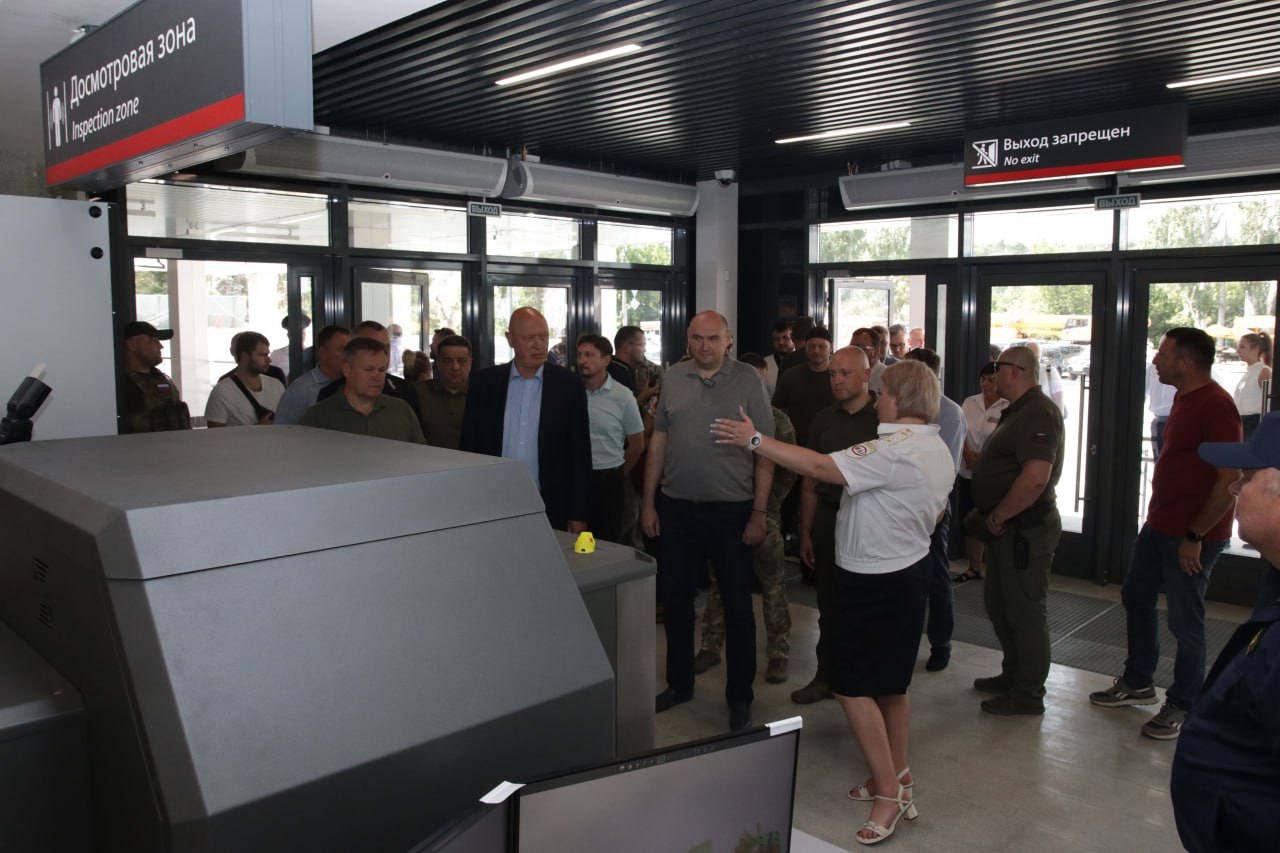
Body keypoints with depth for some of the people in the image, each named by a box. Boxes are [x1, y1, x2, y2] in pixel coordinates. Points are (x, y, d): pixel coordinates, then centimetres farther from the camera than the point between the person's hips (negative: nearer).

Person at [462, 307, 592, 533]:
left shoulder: (568, 385, -2)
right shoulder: (484, 382, 2)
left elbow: (580, 453, -1)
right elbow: (470, 445, 6)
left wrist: (579, 514, -3)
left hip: (550, 508, -1)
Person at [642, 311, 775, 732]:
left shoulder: (747, 380, -6)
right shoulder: (674, 378, 4)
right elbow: (658, 442, 8)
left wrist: (759, 513, -9)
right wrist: (648, 502, 6)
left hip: (731, 509, -3)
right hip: (676, 507, 4)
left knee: (737, 605, 7)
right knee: (675, 599, 14)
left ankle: (740, 696, 24)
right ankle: (679, 683, 33)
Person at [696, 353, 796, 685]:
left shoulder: (778, 419, 0)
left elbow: (788, 471, -1)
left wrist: (767, 506, -9)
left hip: (764, 514, -1)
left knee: (773, 587, 3)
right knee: (719, 583, 10)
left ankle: (778, 654, 14)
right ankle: (710, 647, 22)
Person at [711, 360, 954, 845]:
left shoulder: (892, 450, -23)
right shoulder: (939, 451, 7)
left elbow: (819, 467, -29)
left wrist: (754, 440, -24)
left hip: (875, 582, -10)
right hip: (911, 571, 10)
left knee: (853, 687, -3)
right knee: (891, 683, 18)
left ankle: (888, 792, 4)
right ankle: (897, 778, 30)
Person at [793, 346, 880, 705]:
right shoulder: (823, 419, 7)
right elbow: (811, 481, 11)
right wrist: (806, 533, 10)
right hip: (829, 518, 4)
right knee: (830, 604, 12)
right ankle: (826, 677, 25)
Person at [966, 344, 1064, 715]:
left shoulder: (1038, 413, -20)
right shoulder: (1020, 412, 15)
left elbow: (1035, 478, -32)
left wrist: (997, 517, -21)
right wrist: (990, 516, 13)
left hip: (1024, 528, -11)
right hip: (1008, 528, 11)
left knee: (1025, 612, 1)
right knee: (999, 604, 20)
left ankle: (1028, 694, 14)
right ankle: (1013, 676, 35)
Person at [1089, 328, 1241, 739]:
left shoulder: (1215, 405, -20)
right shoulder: (1184, 399, 11)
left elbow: (1230, 480, -24)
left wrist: (1195, 536, -21)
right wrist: (1158, 517, 17)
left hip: (1191, 536, -10)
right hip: (1159, 526, 10)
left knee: (1185, 621, 2)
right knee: (1136, 598, 18)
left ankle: (1182, 707, 18)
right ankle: (1138, 683, 34)